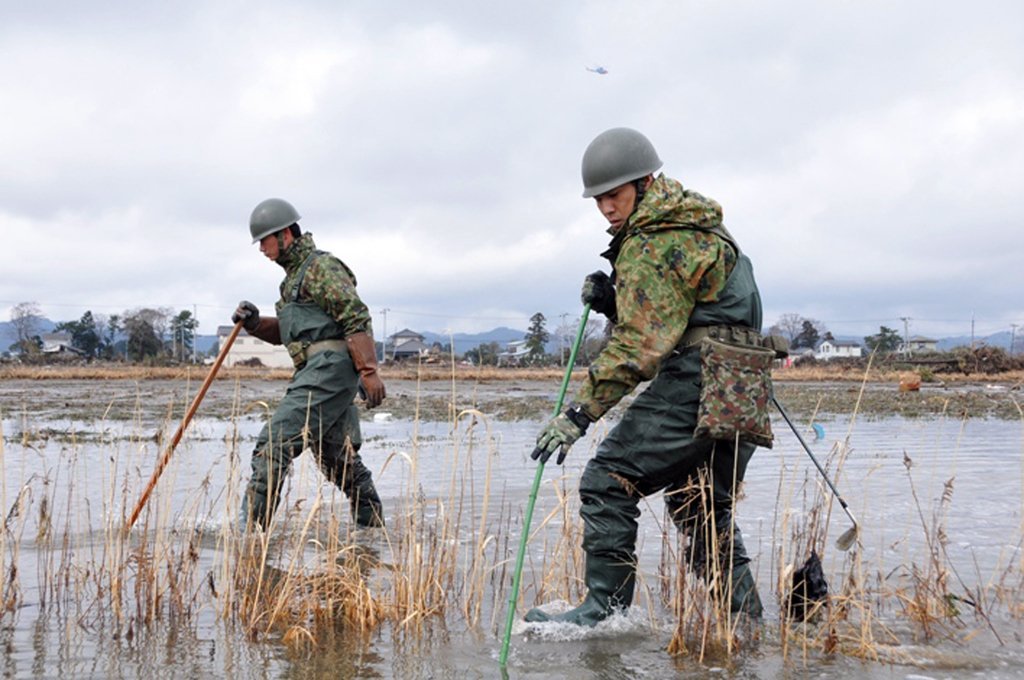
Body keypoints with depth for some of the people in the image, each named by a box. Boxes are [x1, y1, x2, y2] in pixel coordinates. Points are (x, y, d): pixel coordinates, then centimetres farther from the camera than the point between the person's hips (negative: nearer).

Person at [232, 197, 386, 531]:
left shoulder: (321, 266, -8)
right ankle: (373, 529, 26)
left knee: (273, 445, -16)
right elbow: (286, 331, 27)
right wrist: (254, 323, 7)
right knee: (340, 459, 16)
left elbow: (357, 317, -16)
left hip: (329, 366, -10)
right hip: (317, 372, 10)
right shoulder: (295, 274, 23)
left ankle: (251, 528, -18)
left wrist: (369, 372, -22)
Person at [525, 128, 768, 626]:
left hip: (695, 380, -10)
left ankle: (605, 608, -11)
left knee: (609, 481, -9)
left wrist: (579, 413, -22)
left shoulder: (653, 245, -9)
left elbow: (640, 344, -19)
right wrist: (611, 300, 7)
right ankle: (746, 622, 17)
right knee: (702, 511, 17)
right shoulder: (702, 230, 22)